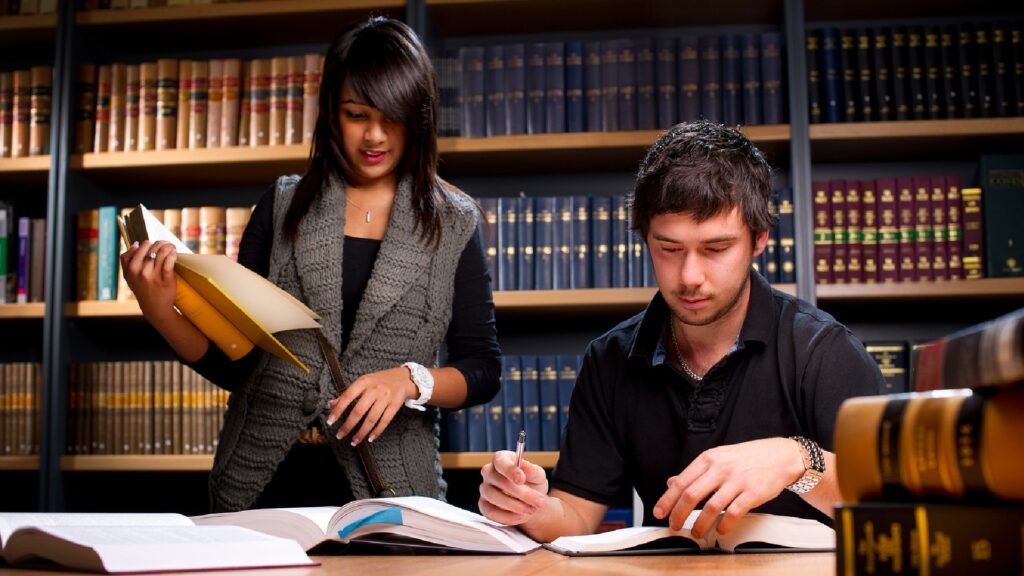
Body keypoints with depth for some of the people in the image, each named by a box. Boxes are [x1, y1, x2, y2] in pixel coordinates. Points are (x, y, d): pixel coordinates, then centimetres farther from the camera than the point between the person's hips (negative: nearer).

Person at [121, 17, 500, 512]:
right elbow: (232, 364, 7)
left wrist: (411, 381, -13)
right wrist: (161, 314, -10)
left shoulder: (453, 224, 5)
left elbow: (483, 370, 5)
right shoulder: (284, 207, 7)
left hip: (386, 489, -1)